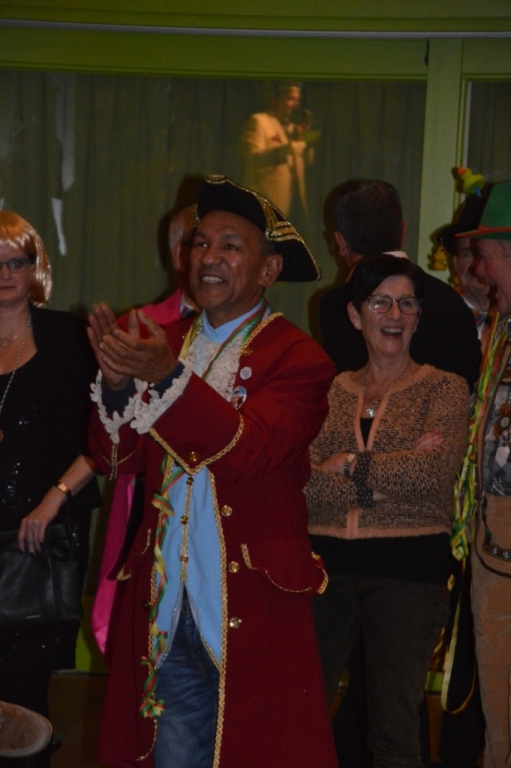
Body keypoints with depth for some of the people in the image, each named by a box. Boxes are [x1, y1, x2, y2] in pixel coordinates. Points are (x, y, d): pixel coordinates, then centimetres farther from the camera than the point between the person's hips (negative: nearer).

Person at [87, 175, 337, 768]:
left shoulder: (297, 357, -6)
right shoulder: (163, 343, 10)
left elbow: (253, 449, -22)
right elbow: (117, 457, 6)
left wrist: (170, 376, -29)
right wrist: (116, 382, -13)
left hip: (251, 608, -4)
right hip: (167, 606, 5)